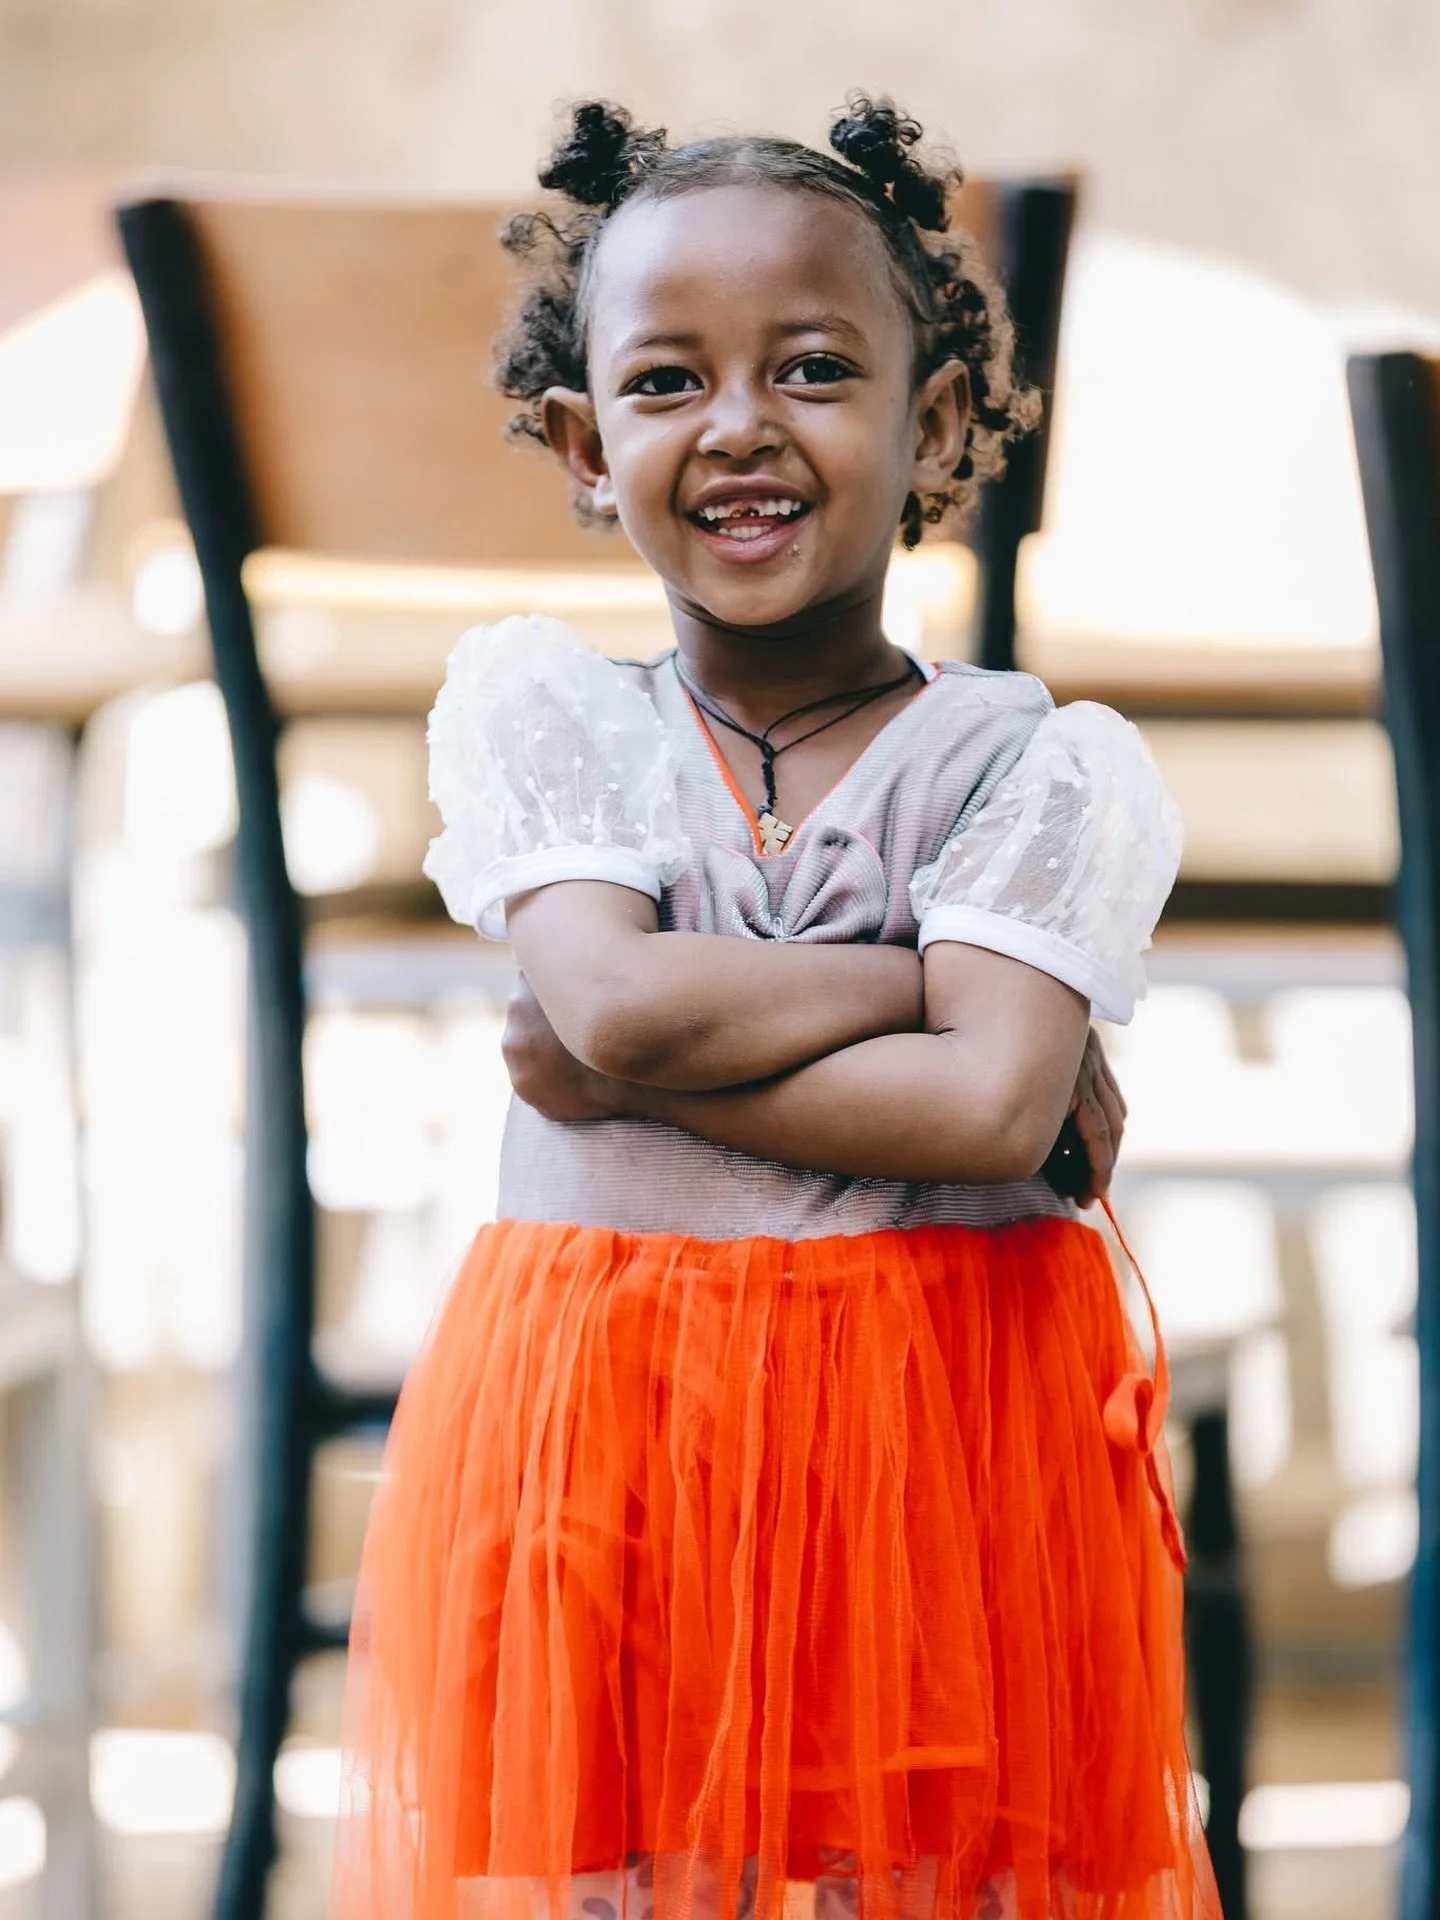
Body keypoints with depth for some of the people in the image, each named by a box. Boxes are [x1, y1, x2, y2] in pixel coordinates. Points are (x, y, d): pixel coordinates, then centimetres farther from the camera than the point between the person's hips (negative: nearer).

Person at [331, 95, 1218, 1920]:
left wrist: (620, 1073, -13)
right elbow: (614, 1002, -13)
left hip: (944, 1420, -1)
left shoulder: (1033, 764, -3)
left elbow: (992, 1113, -16)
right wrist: (946, 973, -9)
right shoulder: (540, 711, 2)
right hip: (593, 1426, 1)